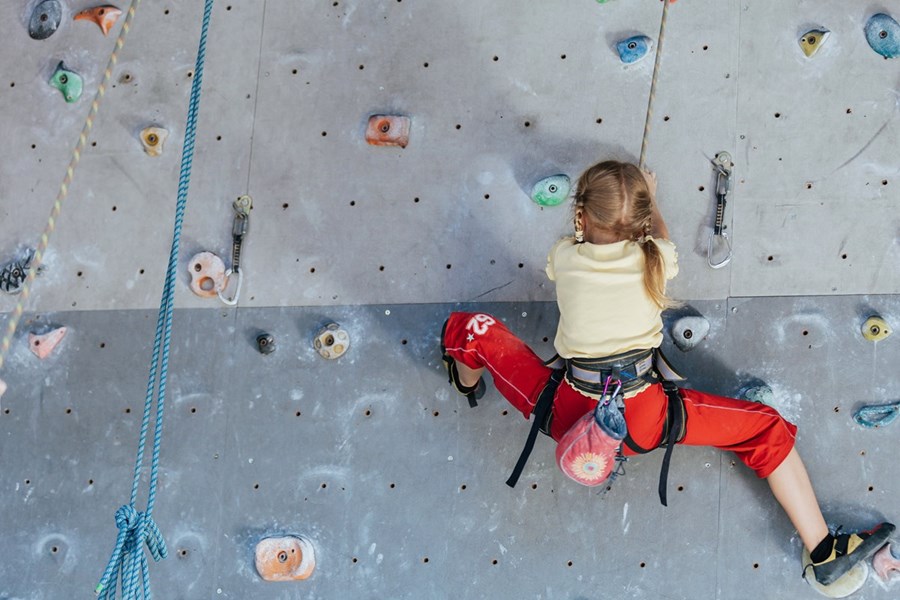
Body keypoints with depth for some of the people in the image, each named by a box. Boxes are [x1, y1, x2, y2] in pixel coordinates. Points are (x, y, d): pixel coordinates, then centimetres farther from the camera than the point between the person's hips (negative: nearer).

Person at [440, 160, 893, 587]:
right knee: (768, 430, 12)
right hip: (642, 423, 0)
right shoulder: (655, 259, -3)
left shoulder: (564, 257, -3)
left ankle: (468, 384, 48)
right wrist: (648, 201, 43)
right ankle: (825, 554, 7)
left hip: (564, 414, 0)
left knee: (469, 328, 13)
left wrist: (593, 208, 41)